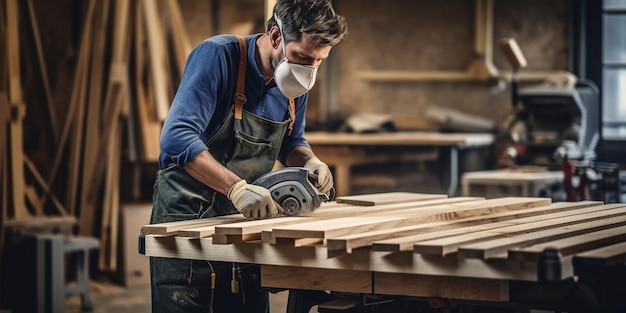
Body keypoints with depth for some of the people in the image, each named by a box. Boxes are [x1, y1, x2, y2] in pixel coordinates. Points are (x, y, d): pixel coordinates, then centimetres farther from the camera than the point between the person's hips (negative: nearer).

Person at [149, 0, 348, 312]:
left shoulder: (295, 85, 1)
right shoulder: (218, 56, -20)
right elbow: (177, 138, -31)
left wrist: (310, 162, -7)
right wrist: (236, 187, -40)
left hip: (245, 222, 6)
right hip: (186, 217, -6)